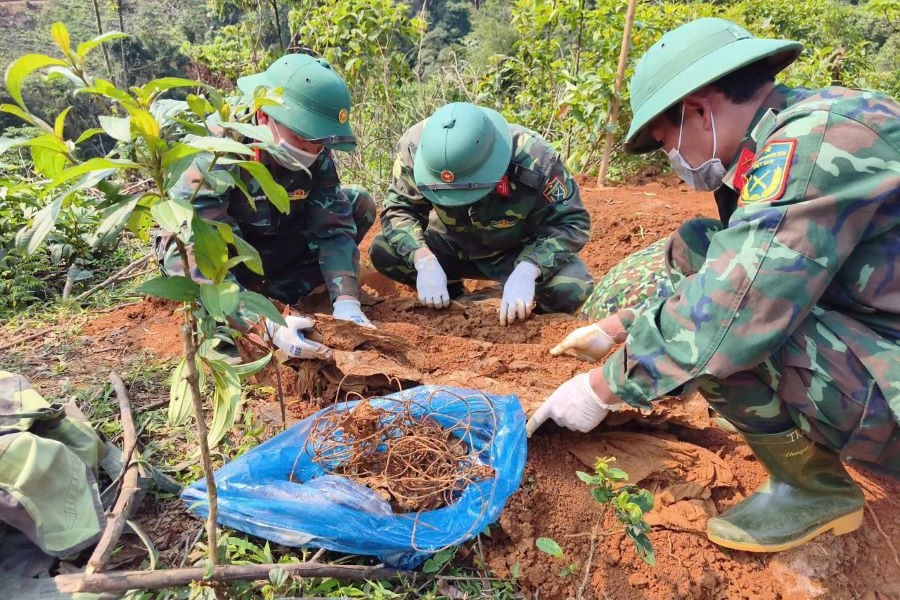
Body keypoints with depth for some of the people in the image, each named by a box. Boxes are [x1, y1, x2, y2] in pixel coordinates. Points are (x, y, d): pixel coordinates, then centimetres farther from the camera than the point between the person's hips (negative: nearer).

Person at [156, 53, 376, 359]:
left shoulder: (316, 153, -19)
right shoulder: (215, 151, -34)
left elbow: (333, 227, -21)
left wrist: (346, 302, -37)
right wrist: (268, 322, -51)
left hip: (272, 246, 5)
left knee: (359, 204, -11)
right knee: (186, 260, -39)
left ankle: (273, 291, -12)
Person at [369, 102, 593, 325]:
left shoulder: (535, 162, -33)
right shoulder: (415, 147, -25)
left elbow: (571, 223, -25)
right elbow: (399, 209, -17)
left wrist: (527, 270, -43)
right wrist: (423, 260, -36)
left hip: (520, 251, -2)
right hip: (452, 245, 3)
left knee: (571, 290, -31)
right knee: (382, 252, -19)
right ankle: (451, 292, 8)